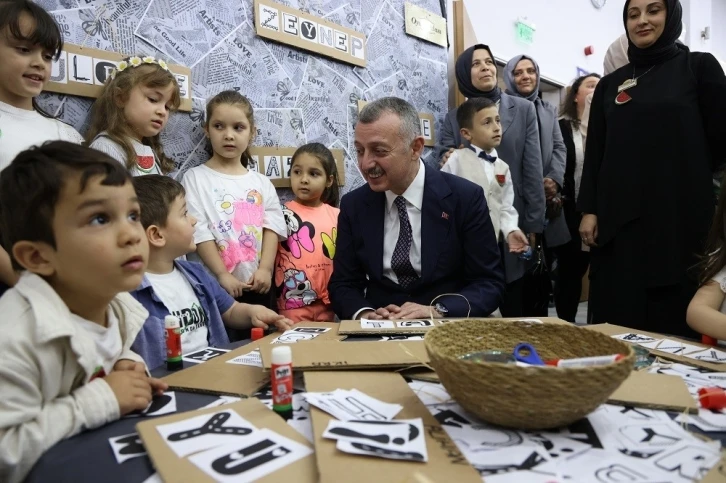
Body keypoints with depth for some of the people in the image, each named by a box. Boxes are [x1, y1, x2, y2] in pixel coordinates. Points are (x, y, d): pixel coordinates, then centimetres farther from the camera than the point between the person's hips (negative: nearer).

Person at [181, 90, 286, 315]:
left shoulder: (261, 183, 11)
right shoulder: (195, 178, -1)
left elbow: (272, 227, 1)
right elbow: (199, 232, -9)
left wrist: (265, 268, -11)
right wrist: (223, 275, -16)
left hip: (258, 285, 4)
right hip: (214, 285, -3)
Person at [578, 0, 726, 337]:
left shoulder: (699, 67, 7)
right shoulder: (610, 84, 15)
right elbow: (595, 152, 11)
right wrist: (589, 210, 3)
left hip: (681, 215, -2)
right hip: (618, 219, 3)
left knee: (674, 318, 0)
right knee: (617, 319, 2)